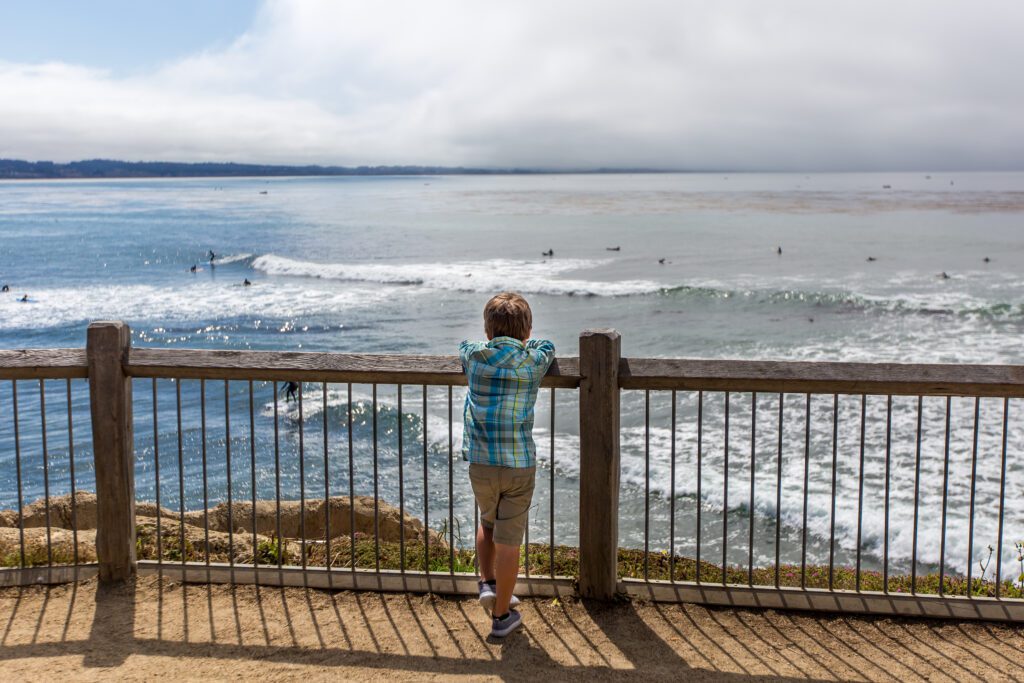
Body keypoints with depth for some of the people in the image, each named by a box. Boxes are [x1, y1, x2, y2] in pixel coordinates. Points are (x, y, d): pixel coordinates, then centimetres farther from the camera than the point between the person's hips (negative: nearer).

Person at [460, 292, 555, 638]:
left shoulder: (474, 356, -1)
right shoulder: (534, 361, -4)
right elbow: (547, 344, 20)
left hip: (480, 463, 2)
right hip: (519, 465, -2)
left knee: (488, 522, 29)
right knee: (508, 541, 7)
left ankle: (487, 583, 18)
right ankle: (501, 616, 16)